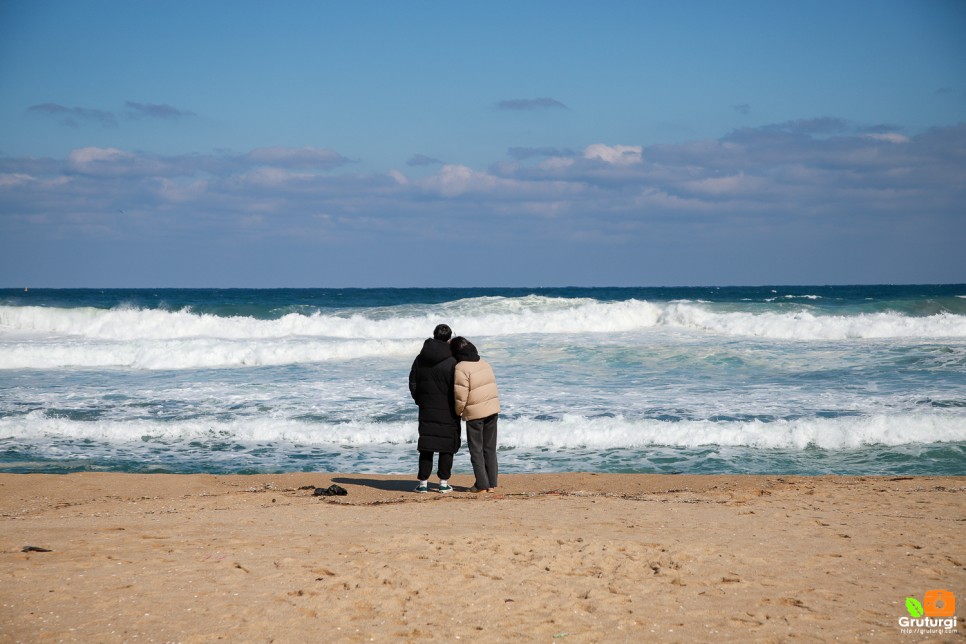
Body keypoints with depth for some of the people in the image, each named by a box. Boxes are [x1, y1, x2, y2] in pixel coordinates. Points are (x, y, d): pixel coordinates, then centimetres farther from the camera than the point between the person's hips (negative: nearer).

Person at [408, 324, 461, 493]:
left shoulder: (420, 359, 4)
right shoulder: (451, 362, -12)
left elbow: (413, 383, 9)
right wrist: (457, 408, 2)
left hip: (426, 410, 4)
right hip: (447, 412, -4)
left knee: (426, 447, 8)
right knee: (447, 447, 4)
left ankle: (423, 482, 6)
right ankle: (444, 482, 4)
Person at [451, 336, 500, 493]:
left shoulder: (461, 368, -14)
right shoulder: (484, 363, 10)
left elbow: (461, 395, -16)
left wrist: (458, 412, 0)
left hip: (475, 413, -6)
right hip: (492, 409, 6)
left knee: (476, 450, 4)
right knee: (490, 448, 12)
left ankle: (482, 485, 4)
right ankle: (491, 483, 13)